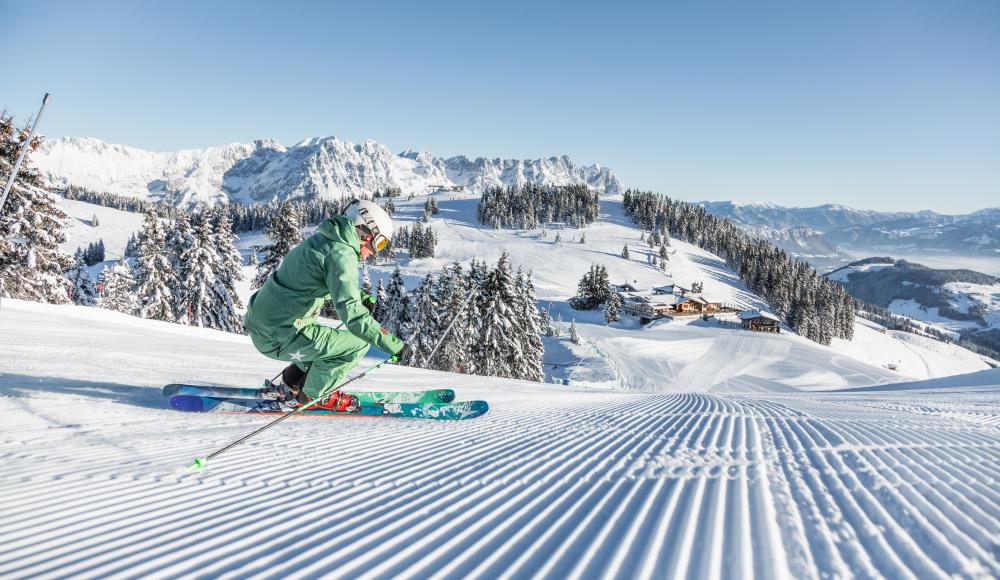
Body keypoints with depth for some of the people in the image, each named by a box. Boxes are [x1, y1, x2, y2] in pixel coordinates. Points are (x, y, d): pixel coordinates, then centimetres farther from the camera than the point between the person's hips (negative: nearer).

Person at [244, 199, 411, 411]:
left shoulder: (321, 239, 11)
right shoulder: (341, 254, -18)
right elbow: (350, 311, -27)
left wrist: (359, 298, 15)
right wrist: (393, 345, -24)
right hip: (279, 338, -10)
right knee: (358, 343, -5)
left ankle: (294, 379, 28)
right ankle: (315, 395, 9)